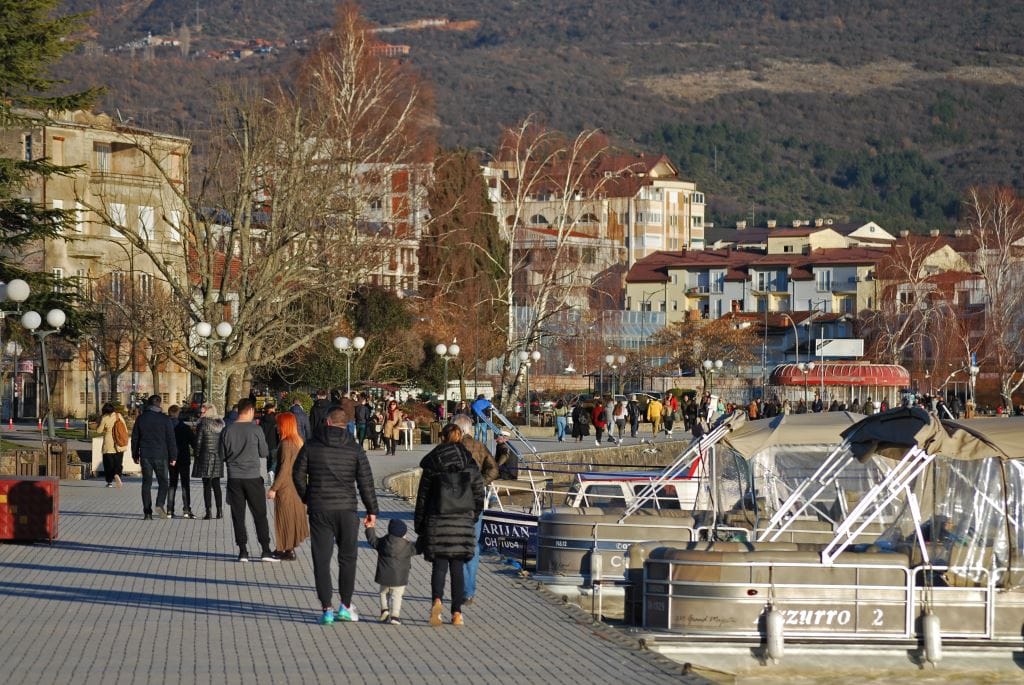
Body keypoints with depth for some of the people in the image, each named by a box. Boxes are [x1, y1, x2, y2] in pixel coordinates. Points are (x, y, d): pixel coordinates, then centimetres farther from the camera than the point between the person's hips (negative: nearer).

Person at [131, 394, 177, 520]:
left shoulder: (141, 418, 5)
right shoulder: (165, 419, -5)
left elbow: (135, 438, 10)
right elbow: (171, 439, -4)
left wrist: (135, 455, 19)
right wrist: (173, 457, 2)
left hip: (145, 456, 2)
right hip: (161, 455, -2)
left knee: (146, 483, 6)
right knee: (163, 481, 7)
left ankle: (147, 512, 3)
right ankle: (160, 504, -17)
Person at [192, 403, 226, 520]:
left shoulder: (203, 424, -11)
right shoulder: (221, 424, 6)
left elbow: (198, 441, -9)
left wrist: (197, 455, 1)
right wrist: (222, 455, 14)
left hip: (206, 457, -5)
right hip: (218, 457, 5)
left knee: (207, 485, -1)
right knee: (216, 485, 13)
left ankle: (209, 511, -5)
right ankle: (220, 510, 12)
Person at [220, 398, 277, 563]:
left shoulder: (228, 431, -3)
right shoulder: (255, 430, -9)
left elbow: (222, 455, 3)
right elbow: (264, 453, -1)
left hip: (234, 477, 2)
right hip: (253, 477, -2)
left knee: (238, 515, 7)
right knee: (260, 514, 6)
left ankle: (243, 551, 5)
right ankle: (265, 550, 3)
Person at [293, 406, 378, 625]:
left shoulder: (311, 446, -1)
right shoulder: (354, 449, -2)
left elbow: (298, 475, 4)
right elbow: (365, 481, -3)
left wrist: (307, 499, 21)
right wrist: (371, 510, 4)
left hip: (319, 510, 0)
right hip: (346, 508, 0)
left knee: (321, 560, 3)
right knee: (347, 558, 13)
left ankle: (327, 609, -2)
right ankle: (345, 606, 14)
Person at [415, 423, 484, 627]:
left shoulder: (432, 466, 0)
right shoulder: (469, 464, 3)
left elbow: (422, 497, 1)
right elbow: (479, 493, 3)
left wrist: (419, 525, 9)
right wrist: (473, 516, 17)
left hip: (437, 521, -1)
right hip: (463, 522, 1)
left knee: (439, 565, 2)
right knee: (457, 567, 8)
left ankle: (437, 600, -25)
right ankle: (457, 613, 5)